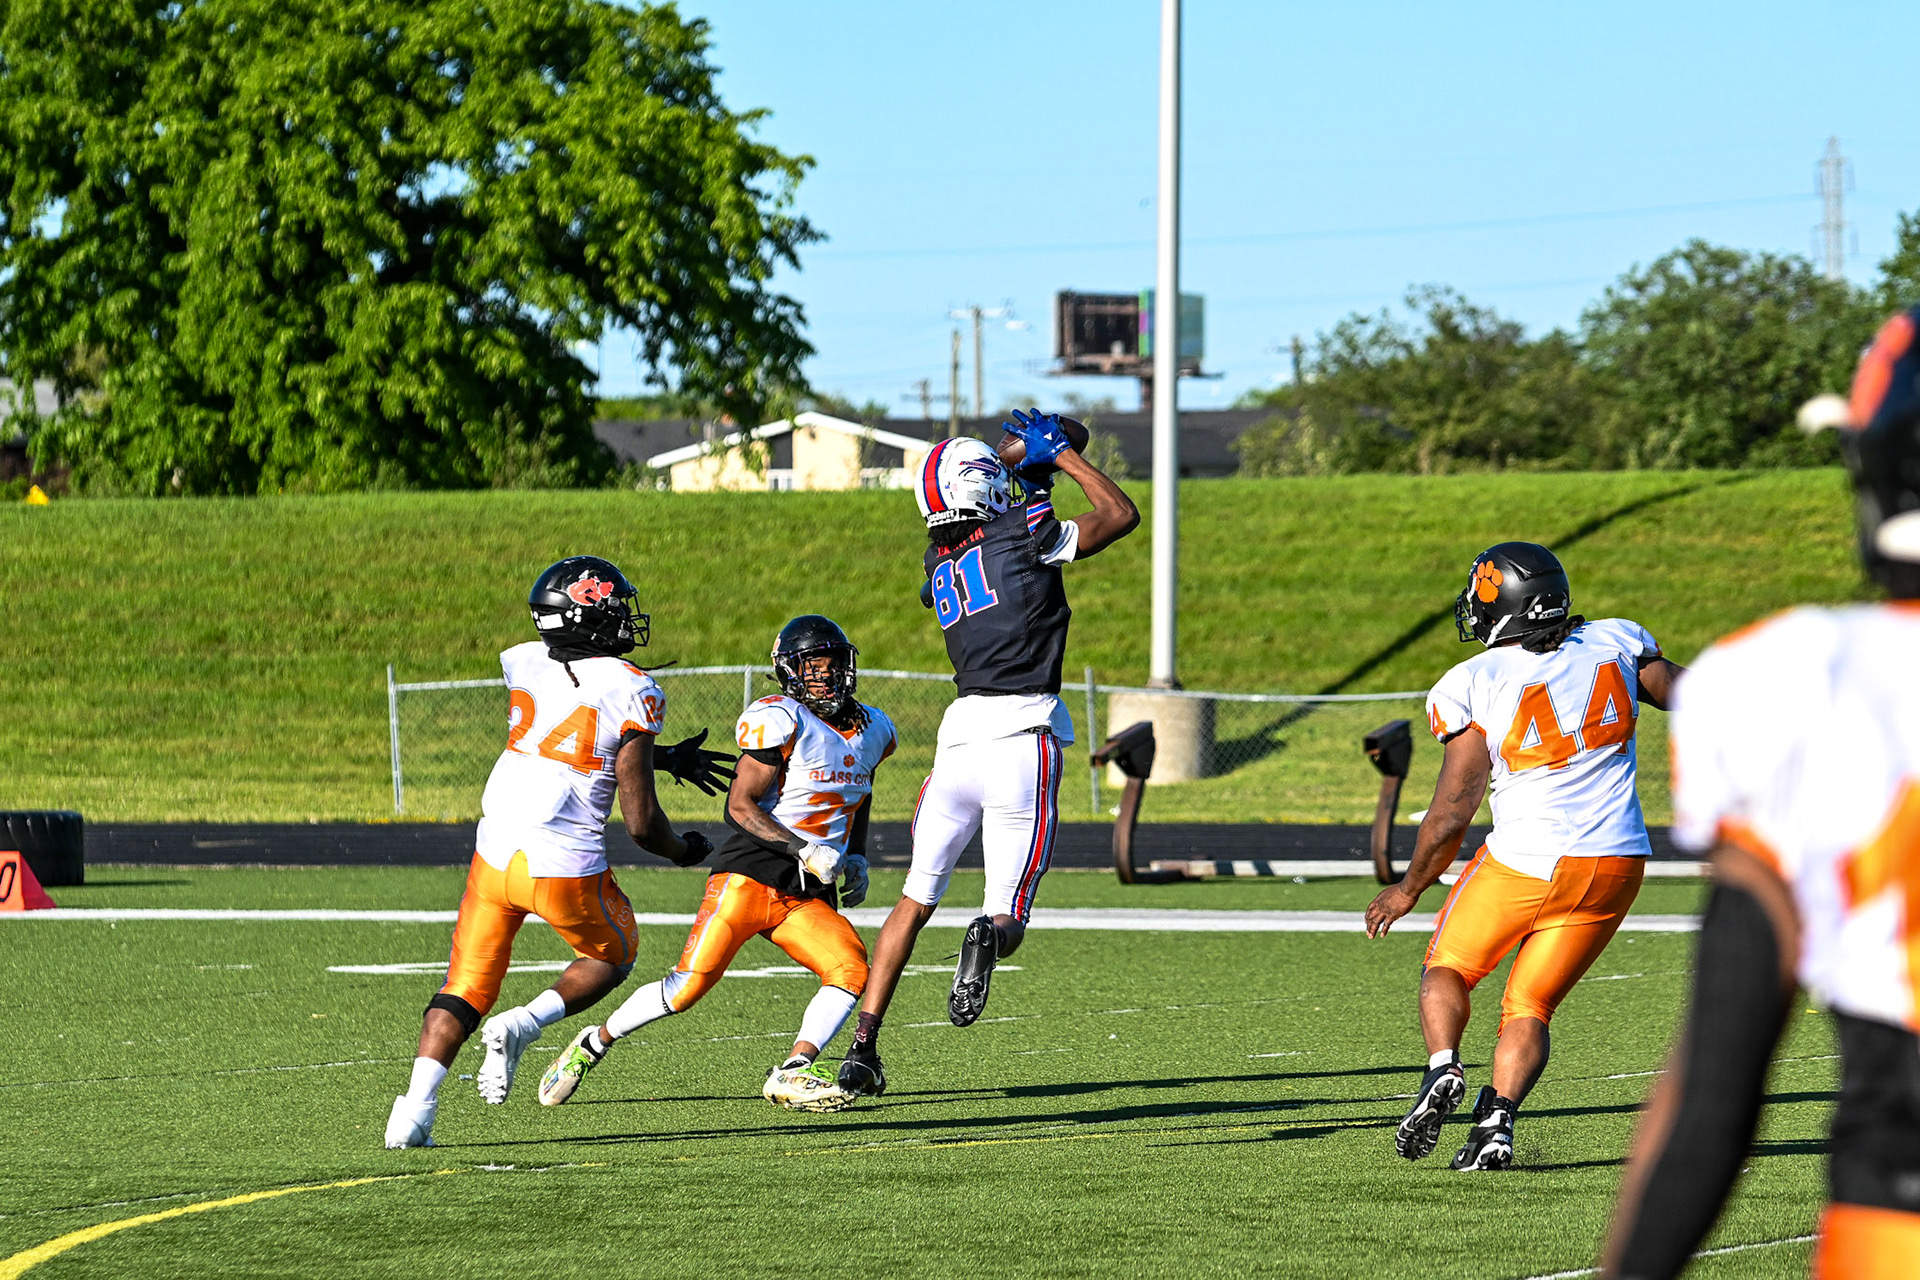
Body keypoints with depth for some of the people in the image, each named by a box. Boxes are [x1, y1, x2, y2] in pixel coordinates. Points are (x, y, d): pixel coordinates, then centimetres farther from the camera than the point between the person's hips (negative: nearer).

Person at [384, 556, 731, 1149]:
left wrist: (667, 758, 31)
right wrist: (681, 850, 15)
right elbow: (640, 821, -7)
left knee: (465, 988, 12)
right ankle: (524, 1024, -1)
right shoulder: (631, 693, -9)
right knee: (611, 957, 25)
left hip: (495, 853, 4)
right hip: (567, 867, -4)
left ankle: (415, 1107, -6)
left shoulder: (522, 666, 6)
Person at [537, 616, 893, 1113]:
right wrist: (805, 851, -20)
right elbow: (740, 806, -13)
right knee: (688, 987, -12)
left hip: (807, 896, 6)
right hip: (750, 872, -6)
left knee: (852, 970, -19)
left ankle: (793, 1074, -20)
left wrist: (857, 856, 18)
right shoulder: (780, 721, -10)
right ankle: (592, 1046, 8)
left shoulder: (872, 731, 13)